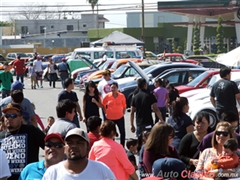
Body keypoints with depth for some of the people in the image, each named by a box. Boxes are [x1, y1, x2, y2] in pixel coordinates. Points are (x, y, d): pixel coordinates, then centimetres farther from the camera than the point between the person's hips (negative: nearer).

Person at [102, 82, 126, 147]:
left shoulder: (121, 96, -7)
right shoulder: (107, 96, -8)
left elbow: (124, 105, 7)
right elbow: (103, 105, 7)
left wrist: (123, 113, 3)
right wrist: (106, 113, 5)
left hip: (120, 117, 1)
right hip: (110, 118, 0)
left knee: (122, 132, 6)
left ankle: (122, 147, 21)